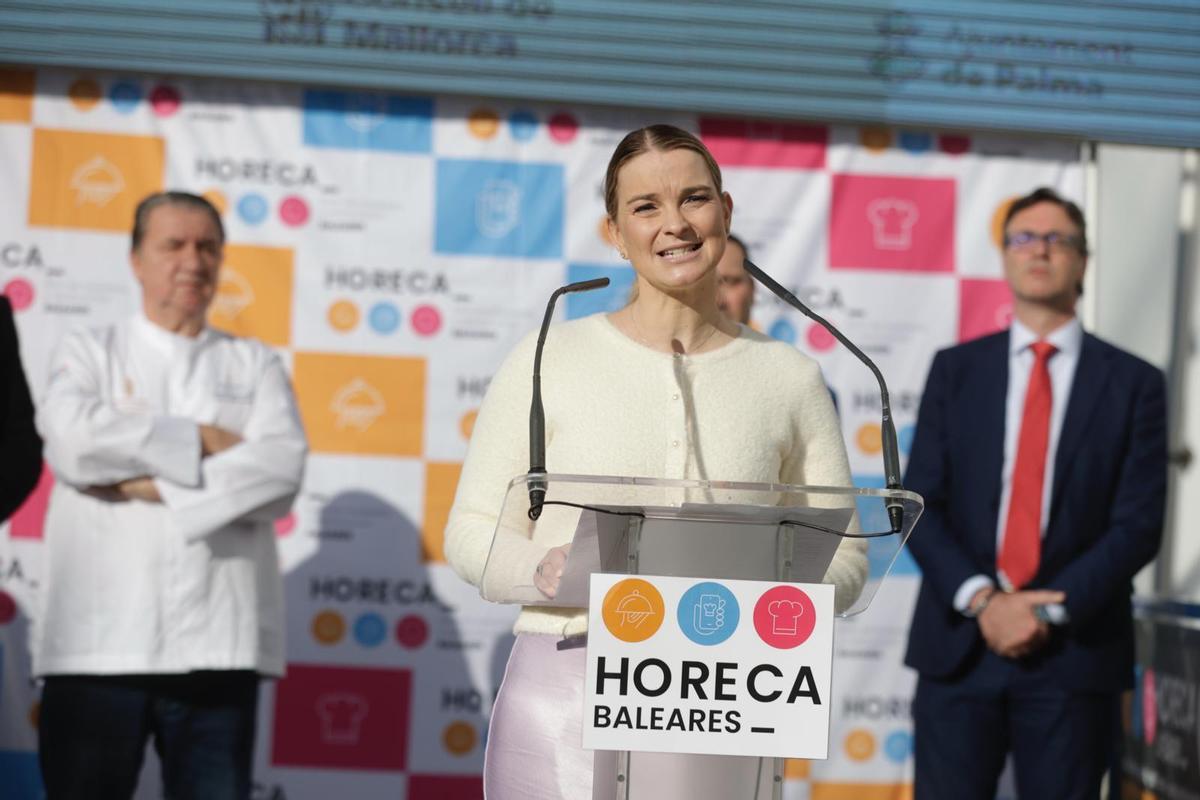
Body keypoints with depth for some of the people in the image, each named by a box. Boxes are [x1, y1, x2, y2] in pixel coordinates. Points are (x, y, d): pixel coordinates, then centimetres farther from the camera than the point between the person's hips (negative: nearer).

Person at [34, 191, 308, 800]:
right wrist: (199, 440, -5)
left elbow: (281, 470, -4)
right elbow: (73, 440, -9)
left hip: (218, 644, 1)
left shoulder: (256, 366, 15)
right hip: (97, 640, -1)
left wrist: (150, 484, -9)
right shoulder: (88, 353, 13)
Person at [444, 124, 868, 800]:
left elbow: (844, 561, 9)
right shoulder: (550, 359, 2)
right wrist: (546, 568, -16)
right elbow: (471, 533, 4)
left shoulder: (789, 378, 6)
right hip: (569, 691, -1)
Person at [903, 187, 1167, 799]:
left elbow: (1138, 524, -2)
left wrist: (1050, 612, -12)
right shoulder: (955, 370, 9)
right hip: (958, 645, 1)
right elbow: (919, 503, 3)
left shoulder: (1134, 383, 5)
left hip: (1073, 652, -1)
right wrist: (982, 599, -12)